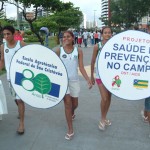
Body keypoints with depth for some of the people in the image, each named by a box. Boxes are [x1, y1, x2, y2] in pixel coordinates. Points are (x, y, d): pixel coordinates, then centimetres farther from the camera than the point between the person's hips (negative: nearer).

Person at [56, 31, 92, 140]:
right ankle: (70, 130, 4)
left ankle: (71, 114, 52)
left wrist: (88, 79, -16)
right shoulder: (59, 51, -2)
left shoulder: (78, 51, -1)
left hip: (74, 80, 2)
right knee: (67, 103, -7)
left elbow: (81, 67, -5)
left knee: (75, 104, 14)